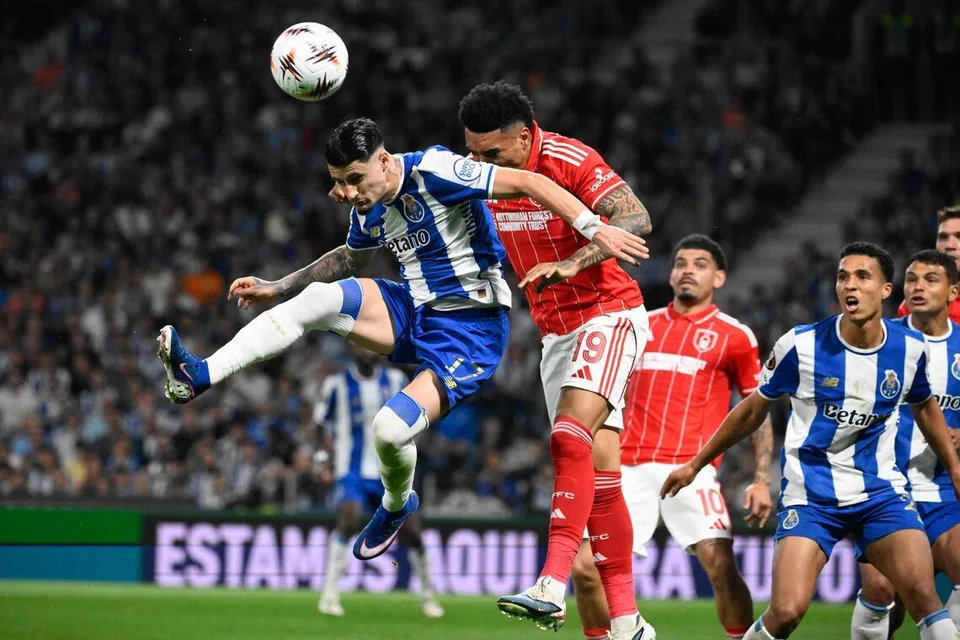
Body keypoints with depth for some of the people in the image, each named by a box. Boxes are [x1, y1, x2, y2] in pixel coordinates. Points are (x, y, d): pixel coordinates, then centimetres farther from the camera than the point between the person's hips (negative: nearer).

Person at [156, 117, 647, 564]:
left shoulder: (432, 172, -20)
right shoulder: (367, 206, 5)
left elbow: (528, 183, -20)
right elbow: (350, 258, 28)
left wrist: (594, 228, -29)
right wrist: (276, 288, 22)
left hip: (470, 330, -7)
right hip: (413, 312, 7)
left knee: (390, 430, -23)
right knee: (318, 298, -16)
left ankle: (396, 506, 13)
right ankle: (200, 376, -19)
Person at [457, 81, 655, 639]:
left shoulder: (571, 161, -20)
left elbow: (638, 221, -29)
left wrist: (573, 263, -40)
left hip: (609, 315, -7)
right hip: (556, 330, 7)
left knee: (572, 437, -26)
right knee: (597, 470, 5)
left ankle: (552, 586, -34)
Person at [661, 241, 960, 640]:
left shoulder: (909, 348, -3)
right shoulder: (802, 345, -11)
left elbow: (925, 407, 20)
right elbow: (753, 409, 5)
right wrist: (695, 465, 12)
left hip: (880, 490, 2)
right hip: (810, 496, -2)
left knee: (923, 595, -19)